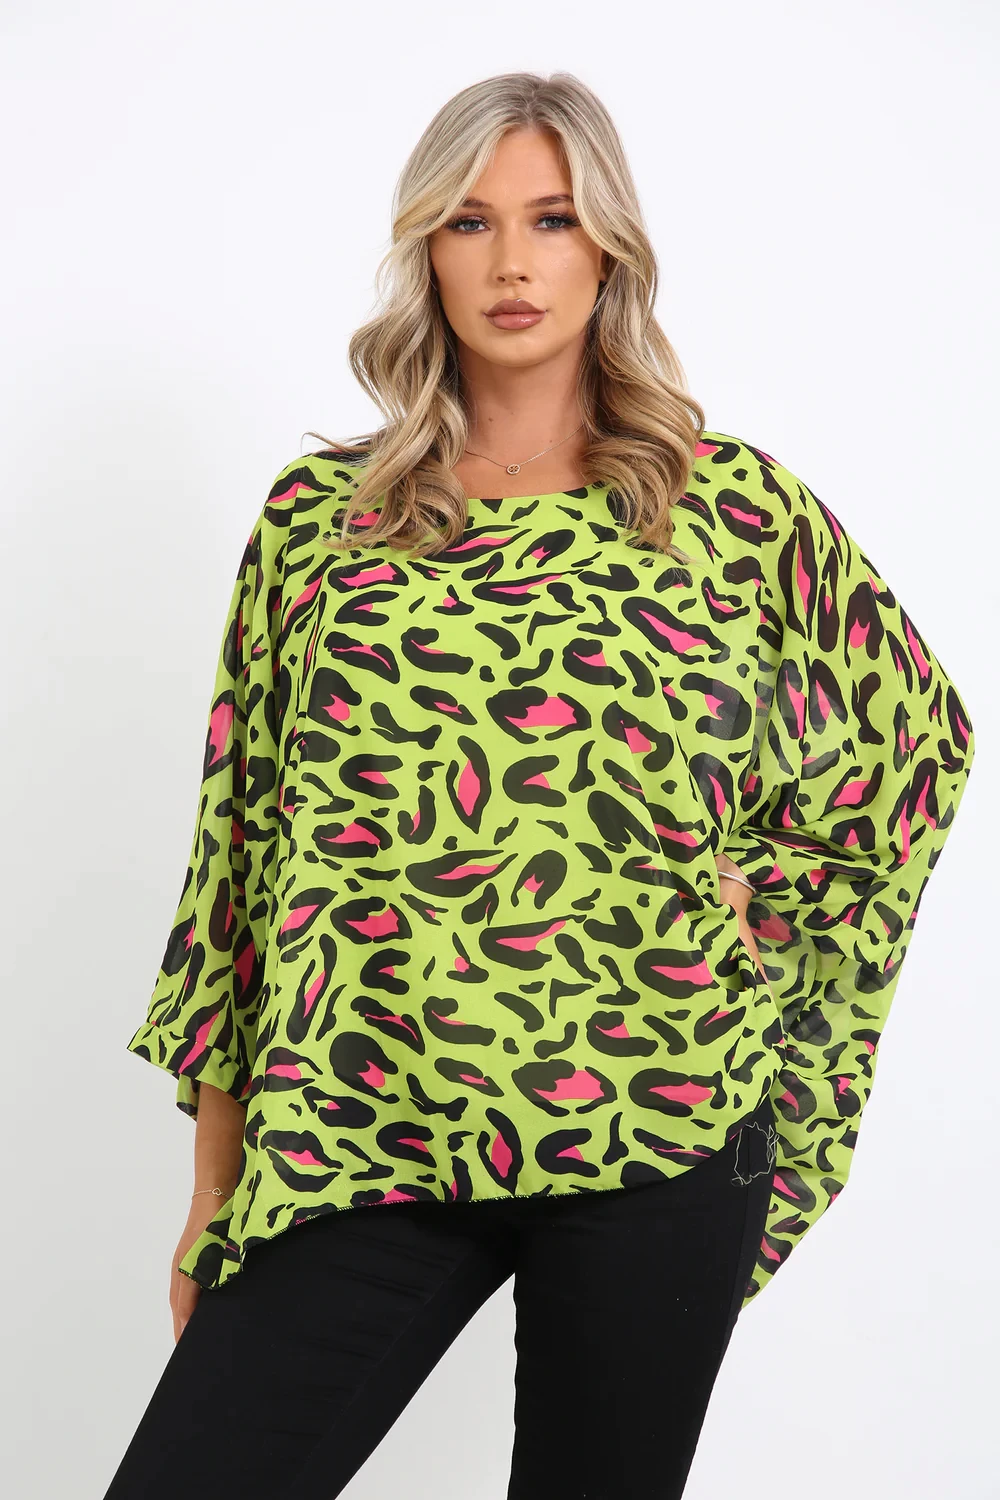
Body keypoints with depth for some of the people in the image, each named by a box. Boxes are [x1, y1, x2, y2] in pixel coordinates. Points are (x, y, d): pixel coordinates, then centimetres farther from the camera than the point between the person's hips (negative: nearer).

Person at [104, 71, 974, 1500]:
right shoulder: (317, 517, 5)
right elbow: (241, 840, 7)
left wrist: (769, 916, 5)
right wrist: (213, 1182, 7)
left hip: (663, 1129, 0)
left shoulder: (736, 505, 2)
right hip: (364, 1142, 1)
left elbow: (921, 733, 17)